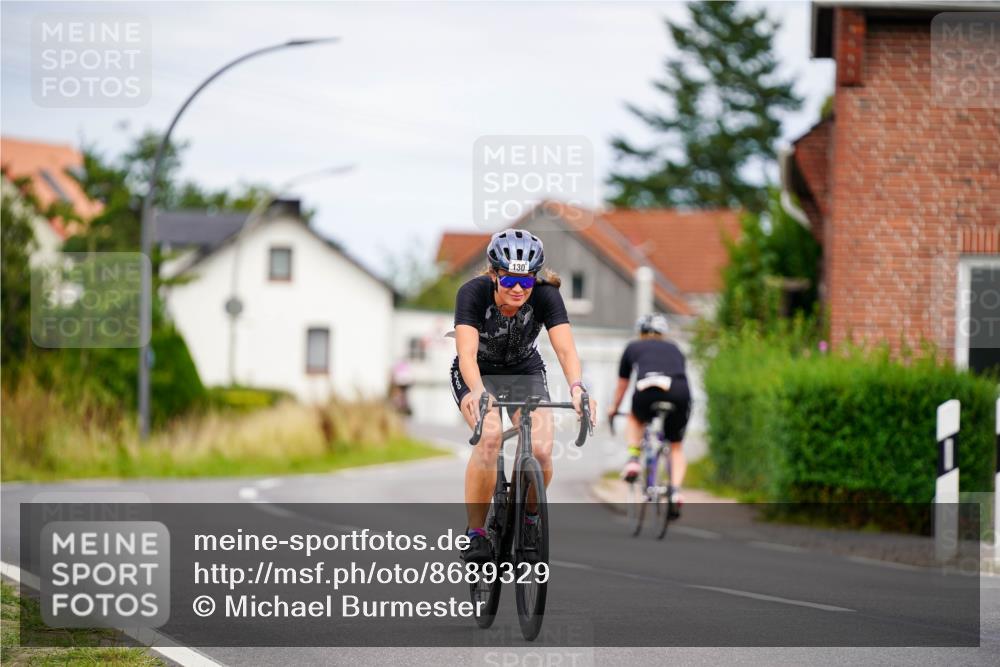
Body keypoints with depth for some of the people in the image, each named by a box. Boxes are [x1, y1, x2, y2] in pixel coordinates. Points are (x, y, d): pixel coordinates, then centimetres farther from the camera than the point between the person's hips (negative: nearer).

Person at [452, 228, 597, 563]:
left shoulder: (545, 295, -24)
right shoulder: (473, 293, -29)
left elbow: (566, 349, -34)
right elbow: (467, 353, -40)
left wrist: (576, 387, -54)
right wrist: (477, 392, -59)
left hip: (525, 372, 2)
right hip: (478, 373, -2)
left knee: (541, 449, -21)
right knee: (490, 437, -31)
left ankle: (528, 519, 9)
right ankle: (475, 532, -20)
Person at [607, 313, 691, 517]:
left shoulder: (633, 347, 31)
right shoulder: (675, 349, 35)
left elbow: (621, 386, 41)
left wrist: (613, 408, 59)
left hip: (648, 388, -1)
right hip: (679, 393, 1)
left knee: (635, 420, 34)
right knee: (676, 447, 21)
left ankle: (633, 459, 11)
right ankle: (676, 490, -1)